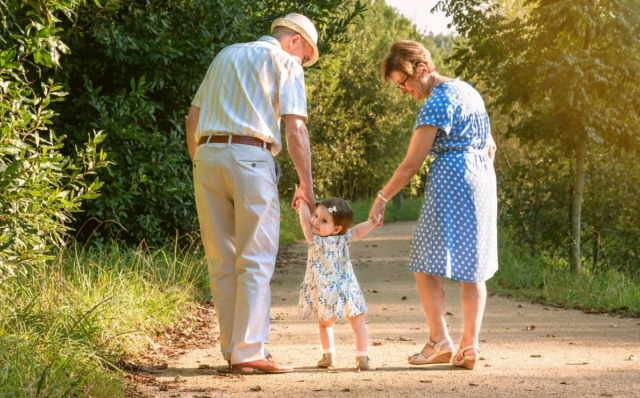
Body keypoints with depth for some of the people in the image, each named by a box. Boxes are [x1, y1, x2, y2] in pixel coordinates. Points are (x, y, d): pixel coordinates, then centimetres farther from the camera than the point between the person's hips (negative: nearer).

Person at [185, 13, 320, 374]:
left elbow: (192, 119, 21)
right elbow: (295, 128, -3)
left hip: (206, 154, 6)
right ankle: (249, 351, -8)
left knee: (222, 262, 8)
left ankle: (233, 349, 11)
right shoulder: (285, 62, 7)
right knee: (255, 260, -3)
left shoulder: (226, 56, 25)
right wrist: (306, 184, 1)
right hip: (251, 157, -6)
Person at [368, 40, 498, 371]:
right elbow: (489, 146, 21)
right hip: (483, 180, 9)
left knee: (427, 264, -2)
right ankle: (470, 345, 2)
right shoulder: (468, 91, 16)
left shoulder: (436, 102, -11)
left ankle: (439, 339, -10)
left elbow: (411, 163, -12)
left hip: (450, 181, -9)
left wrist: (382, 198, -5)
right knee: (473, 268, 6)